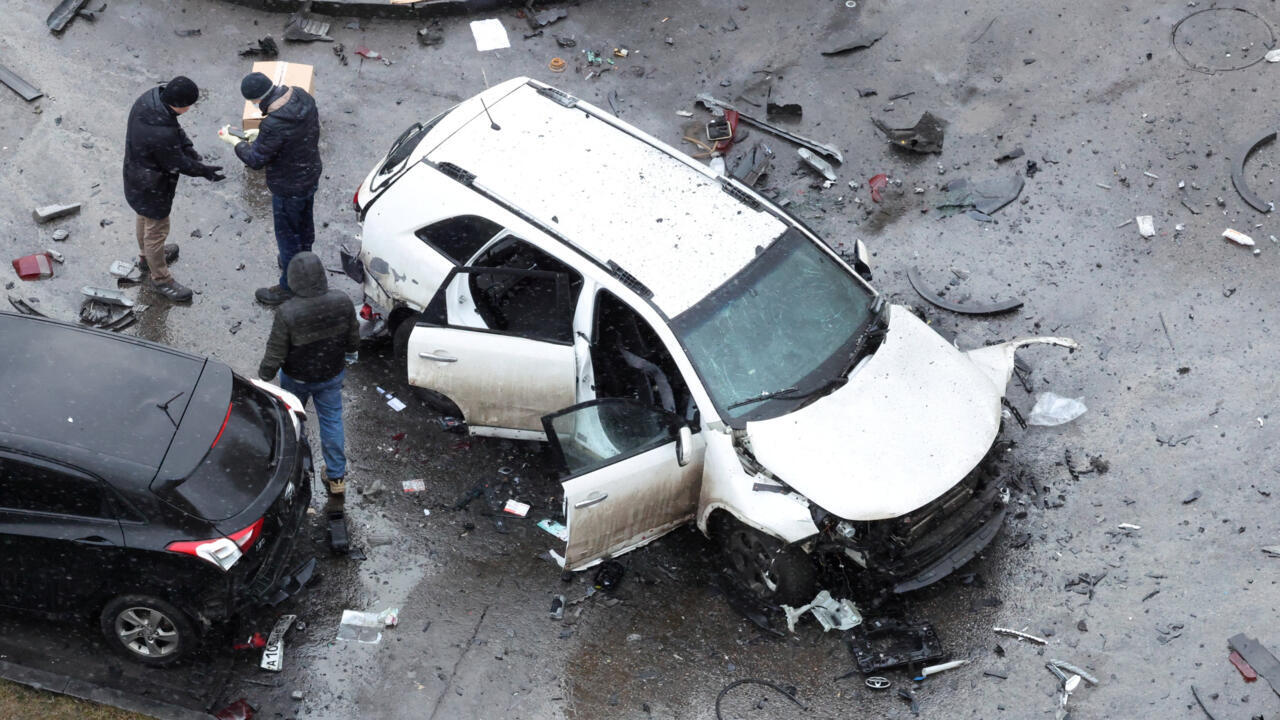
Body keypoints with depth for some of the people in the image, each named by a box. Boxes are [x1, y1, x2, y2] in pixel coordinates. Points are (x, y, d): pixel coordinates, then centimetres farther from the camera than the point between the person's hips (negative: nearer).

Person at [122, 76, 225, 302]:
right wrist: (205, 171, -10)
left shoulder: (150, 97, -18)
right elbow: (177, 164, -24)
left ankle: (146, 255, 59)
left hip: (137, 178, 9)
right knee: (157, 230, 15)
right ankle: (160, 278, 37)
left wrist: (190, 150, -10)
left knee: (145, 219, 33)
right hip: (151, 188, -9)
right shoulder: (162, 134, -43)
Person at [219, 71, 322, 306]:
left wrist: (232, 140, -6)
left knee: (287, 235, 13)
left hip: (289, 188, -8)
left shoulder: (274, 126, -38)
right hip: (311, 175, 8)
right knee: (305, 223, 30)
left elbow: (256, 160, -23)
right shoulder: (302, 97, -14)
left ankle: (289, 286, 31)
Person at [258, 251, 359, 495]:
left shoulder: (287, 313, -33)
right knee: (332, 421, 21)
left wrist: (264, 378, -2)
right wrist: (348, 358, 18)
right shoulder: (342, 302, -22)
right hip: (331, 375, 2)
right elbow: (353, 340, -4)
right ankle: (336, 476, 32)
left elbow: (275, 354, -21)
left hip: (296, 379, -2)